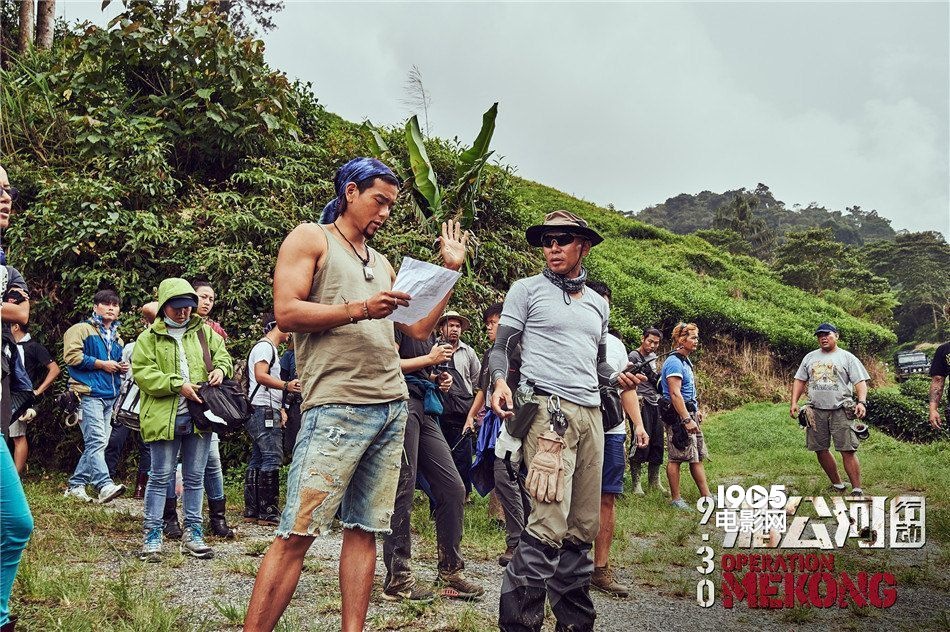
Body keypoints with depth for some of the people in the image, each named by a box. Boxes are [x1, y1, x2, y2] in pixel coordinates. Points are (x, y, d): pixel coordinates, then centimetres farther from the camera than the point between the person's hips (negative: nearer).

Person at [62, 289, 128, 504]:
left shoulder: (117, 338, 23)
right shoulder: (82, 329, 0)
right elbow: (72, 356, -13)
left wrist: (122, 367, 12)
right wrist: (101, 364, -12)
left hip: (110, 396, 8)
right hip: (89, 394, -8)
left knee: (97, 444, 8)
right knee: (97, 440, -18)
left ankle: (75, 485, 16)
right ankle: (105, 486, -27)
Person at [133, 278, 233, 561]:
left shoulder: (204, 332, 12)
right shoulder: (149, 337, 1)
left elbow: (222, 354, 22)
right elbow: (142, 372, -7)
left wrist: (220, 369, -2)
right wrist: (177, 385, -16)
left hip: (199, 416, 4)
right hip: (164, 417, -4)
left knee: (195, 478, 10)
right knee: (160, 476, 1)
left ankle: (192, 534, 20)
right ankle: (152, 536, 9)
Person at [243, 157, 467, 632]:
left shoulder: (382, 264, 23)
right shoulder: (311, 238, 5)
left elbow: (419, 329, 22)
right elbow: (286, 312, -7)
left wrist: (450, 271, 18)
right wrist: (359, 309, -16)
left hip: (392, 409, 7)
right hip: (337, 407, -7)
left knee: (365, 529, 6)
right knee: (297, 533, -9)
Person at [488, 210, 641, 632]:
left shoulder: (598, 304, 22)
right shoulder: (527, 290, 6)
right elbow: (500, 347, 1)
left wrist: (617, 378, 7)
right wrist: (500, 382, -20)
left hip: (590, 413, 6)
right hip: (548, 408, -6)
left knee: (584, 526, 5)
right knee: (550, 523, -16)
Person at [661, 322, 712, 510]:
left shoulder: (685, 361, 16)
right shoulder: (674, 362, -16)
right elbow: (675, 394, -22)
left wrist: (696, 411, 25)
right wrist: (687, 419, -25)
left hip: (689, 414, 10)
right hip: (678, 416, -10)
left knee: (697, 457, 12)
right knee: (676, 458, -2)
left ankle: (706, 496, 17)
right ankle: (675, 498, 5)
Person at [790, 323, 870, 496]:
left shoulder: (847, 357, 3)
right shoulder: (810, 357, 15)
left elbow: (860, 382, -2)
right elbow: (800, 380, 17)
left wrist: (862, 402, -18)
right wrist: (794, 402, 6)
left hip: (841, 410, -4)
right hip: (816, 411, 4)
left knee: (848, 450, -10)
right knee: (820, 449, 7)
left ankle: (857, 490, -7)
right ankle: (837, 484, 22)